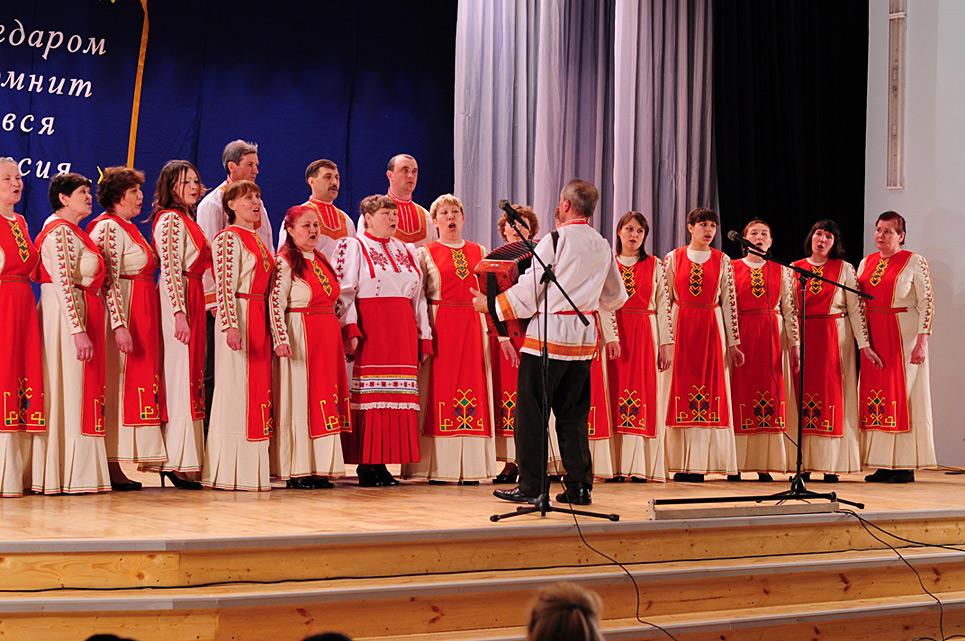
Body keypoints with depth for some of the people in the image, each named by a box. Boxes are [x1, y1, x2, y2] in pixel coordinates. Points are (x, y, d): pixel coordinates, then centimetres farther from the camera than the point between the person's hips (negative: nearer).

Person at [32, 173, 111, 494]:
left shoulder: (72, 231, 20)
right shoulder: (61, 230, -11)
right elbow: (63, 284, -19)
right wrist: (79, 330, -24)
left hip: (81, 314, 10)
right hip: (67, 315, -10)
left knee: (78, 390, 9)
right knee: (69, 390, -7)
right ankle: (70, 475, -3)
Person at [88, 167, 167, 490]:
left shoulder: (128, 228, 19)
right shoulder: (108, 227, -10)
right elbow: (108, 280, -18)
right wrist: (120, 325, -24)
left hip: (142, 315, 10)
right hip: (122, 312, -10)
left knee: (133, 382, 7)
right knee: (118, 382, -8)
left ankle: (116, 466, 9)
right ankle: (111, 468, -6)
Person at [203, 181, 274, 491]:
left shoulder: (257, 239, 19)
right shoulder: (229, 237, -7)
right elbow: (224, 284, -15)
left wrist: (271, 327, 19)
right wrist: (231, 324, -25)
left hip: (260, 319, 9)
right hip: (238, 317, -9)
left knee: (257, 386, 8)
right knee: (235, 387, -7)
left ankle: (252, 468, 12)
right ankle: (230, 471, -3)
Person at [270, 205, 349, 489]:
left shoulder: (322, 261, 17)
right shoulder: (284, 263, -6)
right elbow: (276, 305, -14)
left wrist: (344, 335, 20)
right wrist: (281, 338, -24)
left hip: (328, 337, 8)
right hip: (299, 335, -8)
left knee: (324, 398, 7)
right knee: (298, 399, -5)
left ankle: (319, 468, 11)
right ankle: (296, 471, -1)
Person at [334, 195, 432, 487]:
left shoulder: (404, 250, 20)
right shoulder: (353, 246, 3)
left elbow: (418, 296, 19)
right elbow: (344, 291, -7)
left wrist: (424, 337, 13)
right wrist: (350, 329, -18)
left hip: (402, 332, 6)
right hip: (369, 328, -6)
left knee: (398, 395, 1)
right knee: (369, 395, -7)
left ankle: (382, 462, 5)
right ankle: (367, 465, -4)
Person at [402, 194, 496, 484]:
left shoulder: (479, 252, 15)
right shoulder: (426, 253, 6)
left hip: (473, 327, 3)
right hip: (439, 327, -3)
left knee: (473, 388, 0)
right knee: (439, 388, -5)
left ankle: (470, 467, 4)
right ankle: (438, 468, -1)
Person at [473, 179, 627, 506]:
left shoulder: (555, 241, -11)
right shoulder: (603, 247, 8)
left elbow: (530, 288, -10)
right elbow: (615, 297, 18)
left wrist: (491, 304, 3)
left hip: (549, 334, -6)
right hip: (584, 337, 6)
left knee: (532, 412, 2)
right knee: (573, 414, 12)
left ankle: (531, 486, 4)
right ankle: (580, 486, 11)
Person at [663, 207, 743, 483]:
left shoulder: (723, 261, 7)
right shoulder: (673, 258, 5)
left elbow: (729, 302, 6)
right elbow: (665, 301, 5)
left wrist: (733, 343, 3)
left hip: (712, 330, 1)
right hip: (681, 328, 0)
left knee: (711, 387, -3)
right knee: (680, 388, -2)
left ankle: (699, 463, 1)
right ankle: (682, 464, 2)